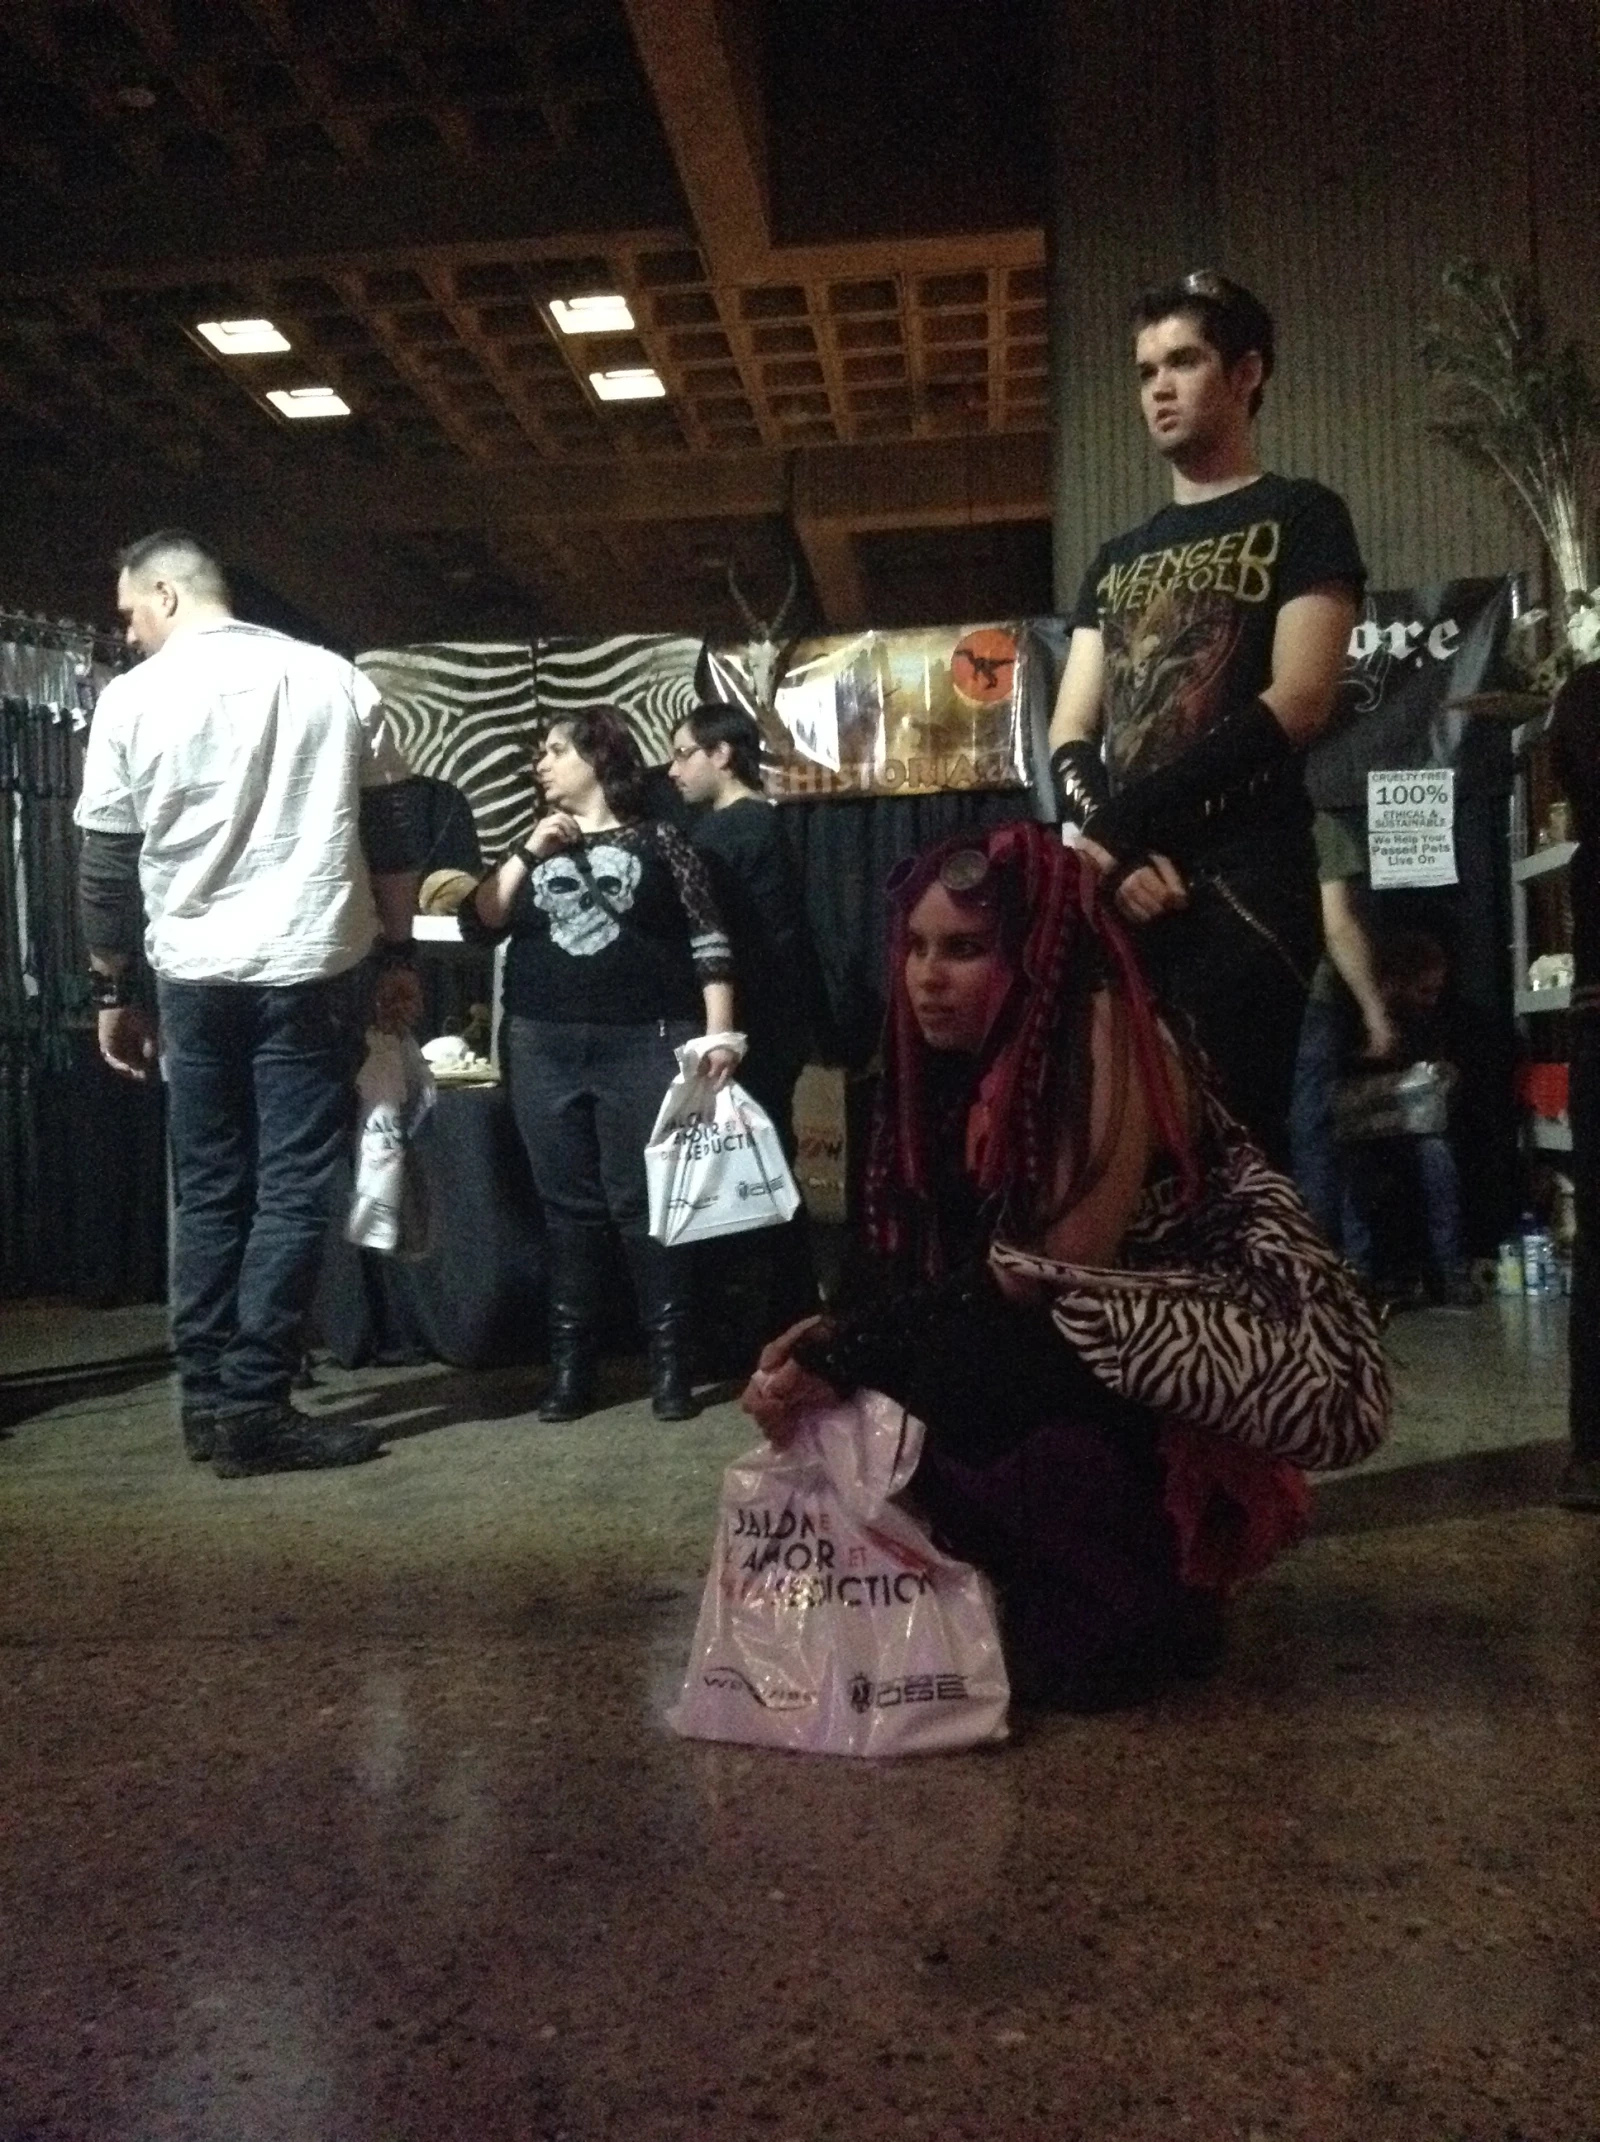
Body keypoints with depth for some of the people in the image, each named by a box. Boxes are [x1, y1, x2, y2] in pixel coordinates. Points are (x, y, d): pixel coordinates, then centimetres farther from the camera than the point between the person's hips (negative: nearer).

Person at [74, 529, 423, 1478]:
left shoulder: (133, 698, 1)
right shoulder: (334, 679, 2)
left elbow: (108, 865, 4)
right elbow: (392, 835, 3)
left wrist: (112, 991, 13)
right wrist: (398, 955, 11)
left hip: (195, 979, 1)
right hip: (310, 970, -1)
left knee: (209, 1193, 12)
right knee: (294, 1192, 2)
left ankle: (205, 1398, 17)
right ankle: (252, 1407, 1)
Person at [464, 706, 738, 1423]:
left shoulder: (658, 843, 4)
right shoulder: (536, 845, 15)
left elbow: (708, 944, 1)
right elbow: (478, 926, 6)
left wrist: (719, 1034, -7)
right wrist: (526, 854, -4)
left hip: (644, 1045, -3)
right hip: (544, 1048, 4)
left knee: (644, 1203, -2)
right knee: (568, 1206, 6)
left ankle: (670, 1361, 8)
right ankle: (570, 1362, 13)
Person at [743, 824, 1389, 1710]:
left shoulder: (1103, 1032, -20)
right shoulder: (975, 1061, 3)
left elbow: (1054, 1268, -25)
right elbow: (923, 1261, 2)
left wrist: (846, 1355, -24)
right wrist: (832, 1337, -15)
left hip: (1252, 1351, -8)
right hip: (1103, 1347, 8)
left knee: (964, 1363, -26)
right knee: (894, 1368, -5)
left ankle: (1138, 1609, -6)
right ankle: (1048, 1594, 10)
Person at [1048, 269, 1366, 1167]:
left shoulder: (1300, 516, 7)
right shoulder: (1117, 559, 23)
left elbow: (1297, 705, -7)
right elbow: (1069, 737, 13)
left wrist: (1121, 818, -10)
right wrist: (1114, 850, -8)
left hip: (1241, 888, -5)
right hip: (1119, 893, 5)